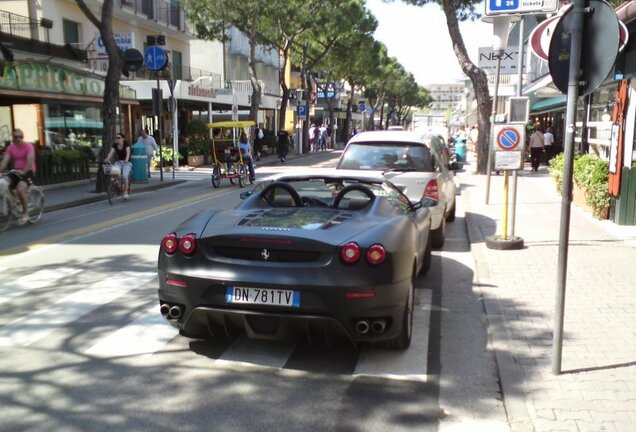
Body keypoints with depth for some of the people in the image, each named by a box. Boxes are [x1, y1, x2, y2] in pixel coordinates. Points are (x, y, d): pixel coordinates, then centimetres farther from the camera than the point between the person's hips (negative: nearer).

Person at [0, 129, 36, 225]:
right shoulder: (11, 147, 4)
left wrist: (23, 171, -38)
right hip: (16, 172, 6)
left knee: (20, 189, -28)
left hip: (28, 172, -6)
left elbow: (30, 160, -23)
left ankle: (25, 213, -14)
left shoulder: (28, 146, -11)